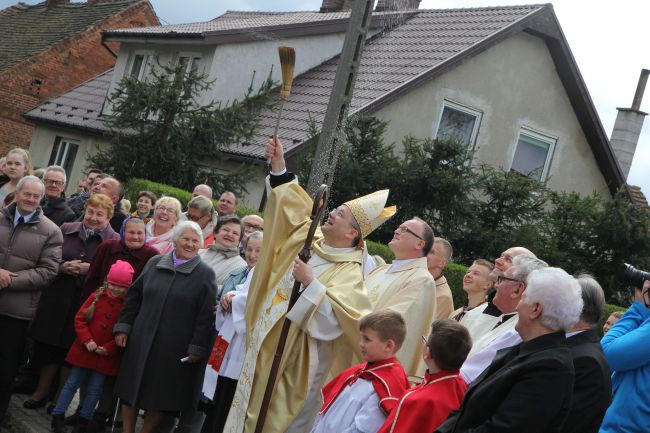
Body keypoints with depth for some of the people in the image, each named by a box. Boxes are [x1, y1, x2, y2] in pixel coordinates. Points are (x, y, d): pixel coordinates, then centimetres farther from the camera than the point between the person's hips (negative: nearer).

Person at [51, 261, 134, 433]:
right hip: (84, 349, 1)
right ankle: (58, 417, 18)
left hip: (106, 355, -1)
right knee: (72, 383, 10)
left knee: (95, 389, 7)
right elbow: (80, 318, -1)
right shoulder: (98, 296, -3)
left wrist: (108, 348, -15)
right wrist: (87, 340, -11)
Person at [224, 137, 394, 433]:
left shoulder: (349, 274, -14)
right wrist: (278, 164, 6)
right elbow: (292, 206, 14)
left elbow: (339, 318, -27)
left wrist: (311, 282, -28)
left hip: (296, 364, -7)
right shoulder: (308, 241, 7)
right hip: (264, 351, 7)